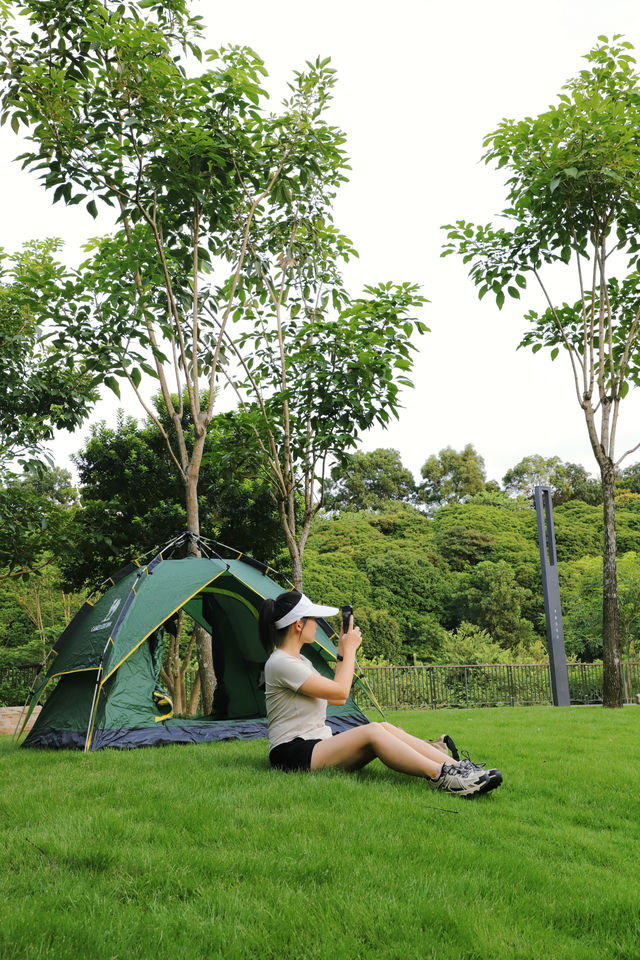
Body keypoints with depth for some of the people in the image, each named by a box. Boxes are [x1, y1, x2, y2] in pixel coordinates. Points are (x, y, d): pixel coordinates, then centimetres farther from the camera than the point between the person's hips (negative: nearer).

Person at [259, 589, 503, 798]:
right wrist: (349, 648, -4)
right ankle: (441, 777, -30)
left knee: (385, 728, -11)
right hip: (293, 754, -9)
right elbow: (340, 691, -18)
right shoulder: (280, 663, -15)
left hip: (317, 745, 9)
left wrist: (342, 652, 16)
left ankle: (459, 767, -19)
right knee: (372, 732, -27)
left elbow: (336, 698, 21)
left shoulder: (299, 660, 18)